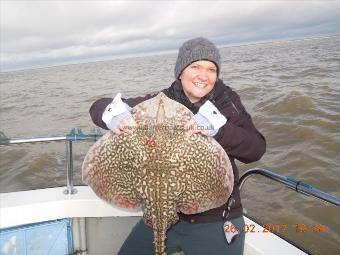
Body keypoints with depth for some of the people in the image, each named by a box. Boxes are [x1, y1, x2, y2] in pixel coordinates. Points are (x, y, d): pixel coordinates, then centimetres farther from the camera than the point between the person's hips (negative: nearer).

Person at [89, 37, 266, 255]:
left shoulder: (226, 101, -6)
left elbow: (256, 148, -17)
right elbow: (99, 107, -6)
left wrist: (217, 127, -34)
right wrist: (114, 115, -30)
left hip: (216, 220, -1)